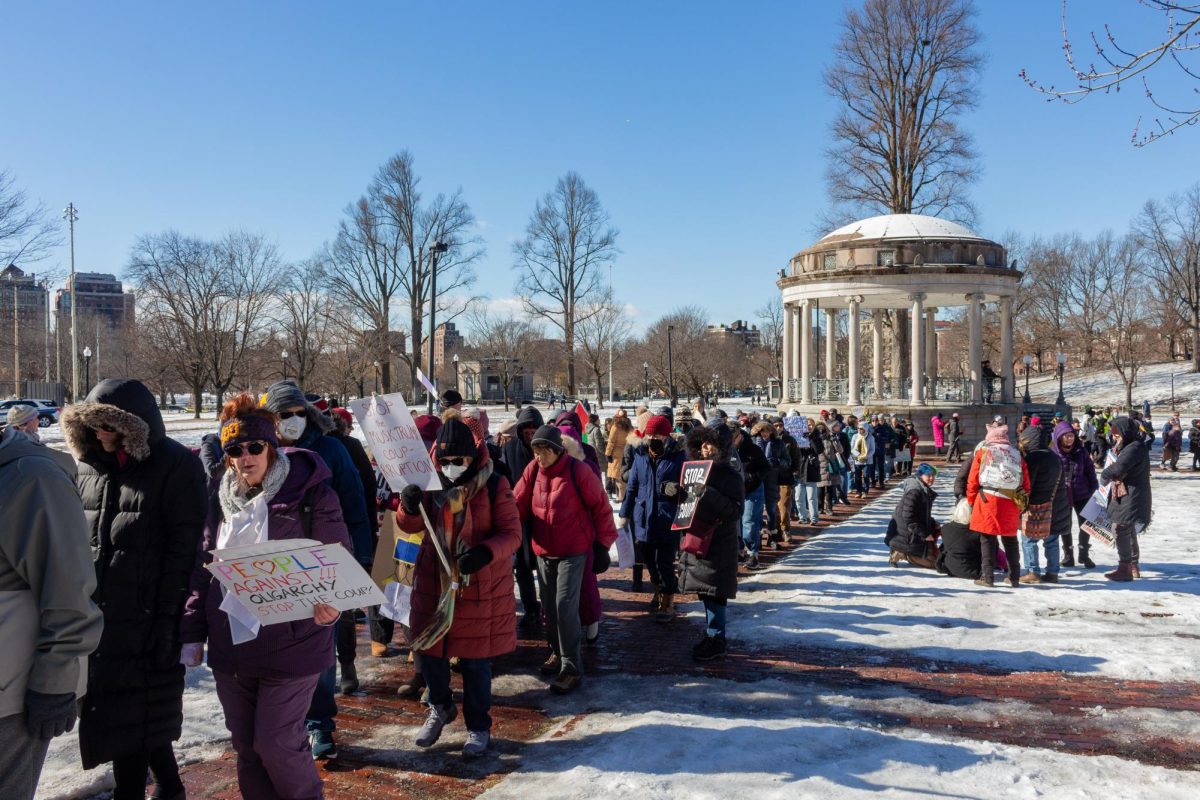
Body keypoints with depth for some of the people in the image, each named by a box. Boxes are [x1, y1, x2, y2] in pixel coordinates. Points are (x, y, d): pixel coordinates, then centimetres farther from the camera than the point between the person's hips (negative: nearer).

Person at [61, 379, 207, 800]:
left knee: (132, 718, 1)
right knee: (142, 715, 15)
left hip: (145, 619, -6)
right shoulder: (91, 466, 11)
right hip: (97, 617, 6)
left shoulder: (175, 466, -10)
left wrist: (168, 617, -17)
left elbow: (184, 549, -14)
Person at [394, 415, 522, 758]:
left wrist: (485, 552, -30)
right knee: (429, 651, 13)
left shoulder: (494, 486, -11)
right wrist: (409, 506, -17)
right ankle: (441, 707, 42)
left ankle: (478, 727, 27)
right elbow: (411, 526, 6)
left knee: (475, 660, 7)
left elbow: (511, 534, -11)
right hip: (434, 581, 4)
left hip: (481, 586, -3)